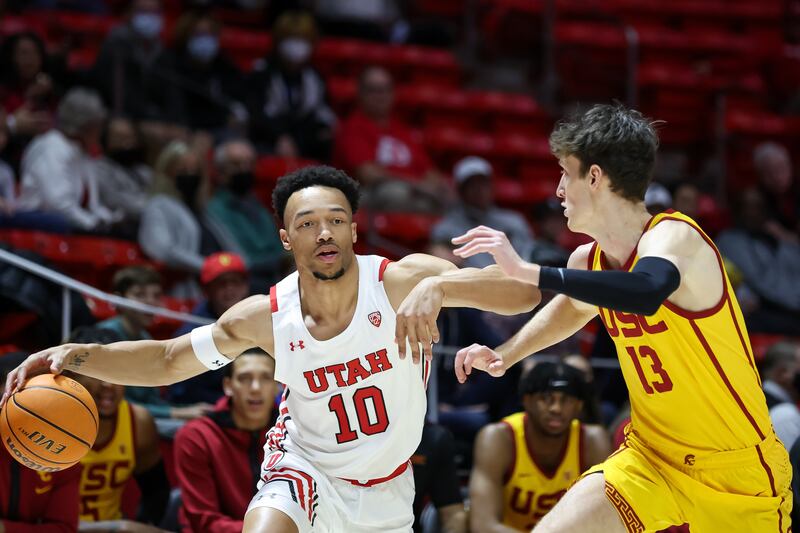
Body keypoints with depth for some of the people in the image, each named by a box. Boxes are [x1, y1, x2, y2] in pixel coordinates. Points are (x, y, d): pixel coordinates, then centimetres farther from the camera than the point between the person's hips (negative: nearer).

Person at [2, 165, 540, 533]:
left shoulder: (404, 281, -24)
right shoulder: (266, 316, -18)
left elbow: (526, 293, -33)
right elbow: (167, 359, -4)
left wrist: (438, 287, -50)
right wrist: (76, 356, -19)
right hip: (305, 466, -1)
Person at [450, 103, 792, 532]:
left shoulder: (674, 237, -20)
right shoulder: (588, 261, 2)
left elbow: (646, 293, -46)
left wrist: (526, 270, -44)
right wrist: (506, 354, 15)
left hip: (737, 470, -6)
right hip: (652, 457, 6)